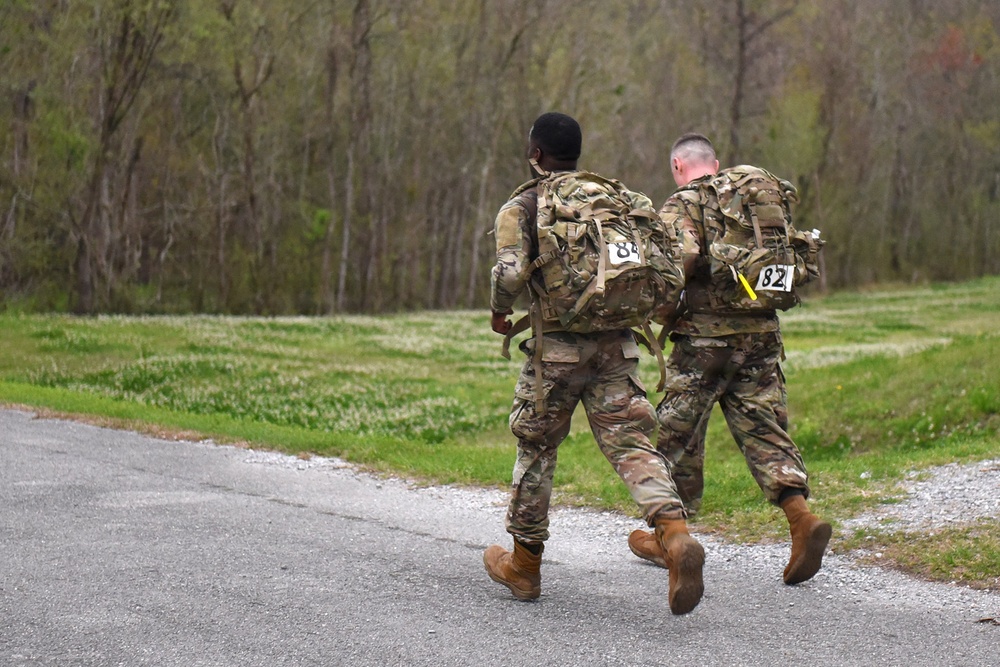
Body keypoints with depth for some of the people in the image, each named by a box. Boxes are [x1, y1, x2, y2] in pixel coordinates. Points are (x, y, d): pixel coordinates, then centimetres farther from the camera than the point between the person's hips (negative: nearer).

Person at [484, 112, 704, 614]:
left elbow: (511, 272, -17)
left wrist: (498, 311, 3)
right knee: (632, 445, -1)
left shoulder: (521, 208, 1)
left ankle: (524, 565, 25)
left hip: (557, 345, -3)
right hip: (617, 344, 3)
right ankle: (676, 537, -26)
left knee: (536, 449, 13)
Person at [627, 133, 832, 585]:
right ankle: (802, 518, -15)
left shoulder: (681, 206, -6)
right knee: (764, 430, 5)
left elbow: (682, 256, -24)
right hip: (762, 333, 5)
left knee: (679, 434, 9)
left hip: (705, 338, -5)